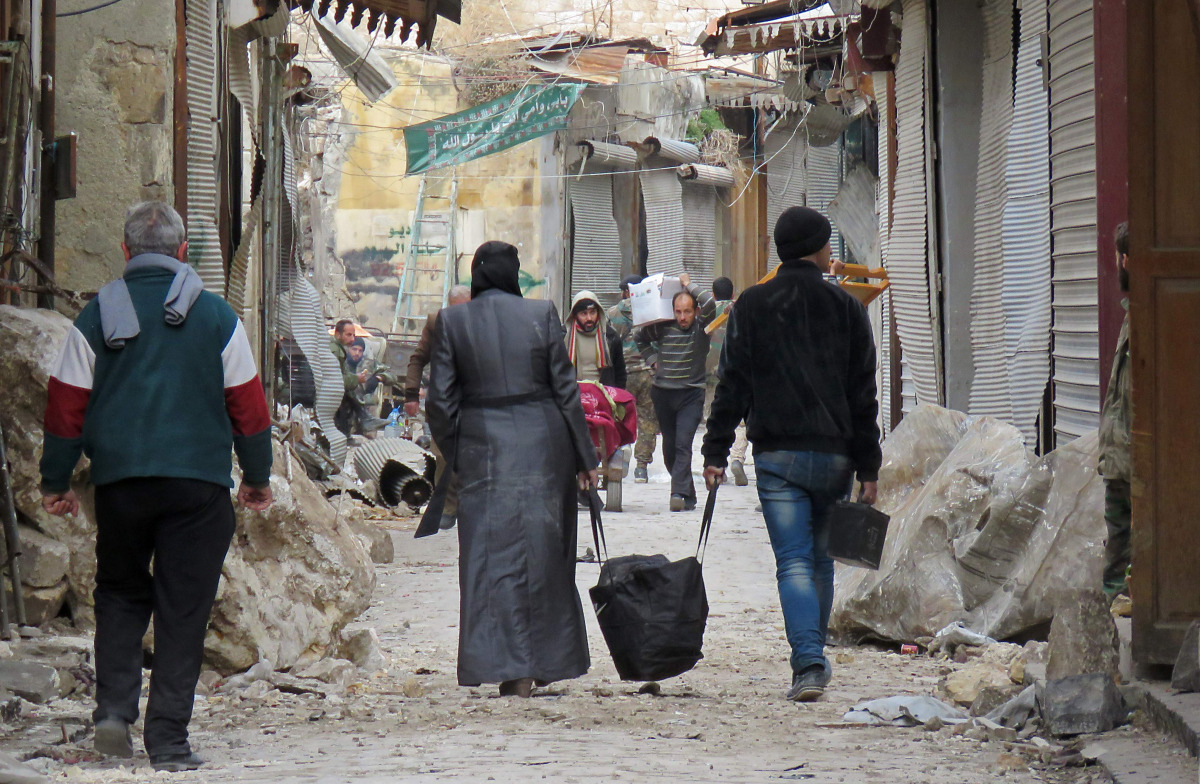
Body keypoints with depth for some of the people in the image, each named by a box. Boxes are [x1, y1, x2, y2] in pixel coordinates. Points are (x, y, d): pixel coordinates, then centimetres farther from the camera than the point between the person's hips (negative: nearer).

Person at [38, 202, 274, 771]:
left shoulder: (97, 316, 1)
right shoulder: (216, 316, 1)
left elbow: (66, 407, 2)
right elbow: (248, 406, 5)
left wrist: (55, 483, 11)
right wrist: (257, 478, 16)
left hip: (120, 482, 1)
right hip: (199, 483, -1)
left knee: (120, 594, 19)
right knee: (183, 610, 2)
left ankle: (114, 707, 3)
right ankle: (168, 741, -1)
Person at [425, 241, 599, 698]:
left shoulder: (452, 322, -2)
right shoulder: (541, 315, -2)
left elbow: (440, 401, -1)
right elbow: (566, 390, 1)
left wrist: (456, 457, 11)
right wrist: (584, 458, 7)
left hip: (484, 450, -1)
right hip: (543, 444, 1)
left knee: (494, 557, 2)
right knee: (544, 552, 12)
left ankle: (513, 673, -4)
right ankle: (549, 660, 20)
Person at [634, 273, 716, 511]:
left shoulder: (701, 327, -4)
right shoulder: (663, 328, 2)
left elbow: (709, 303, -23)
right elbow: (639, 338, 22)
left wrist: (688, 286, -9)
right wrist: (652, 359, 11)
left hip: (691, 395, -4)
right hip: (663, 393, 4)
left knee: (683, 444, -16)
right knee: (669, 448, 8)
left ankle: (679, 494, -22)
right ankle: (688, 496, 19)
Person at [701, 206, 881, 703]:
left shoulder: (753, 306, 1)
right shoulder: (846, 308, 5)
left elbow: (734, 383, -3)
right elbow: (864, 395, 5)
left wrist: (716, 452, 0)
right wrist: (868, 468, 8)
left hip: (777, 454, -2)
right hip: (834, 454, 2)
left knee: (793, 562, -6)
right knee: (821, 558, 17)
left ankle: (808, 663, -20)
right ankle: (815, 657, 23)